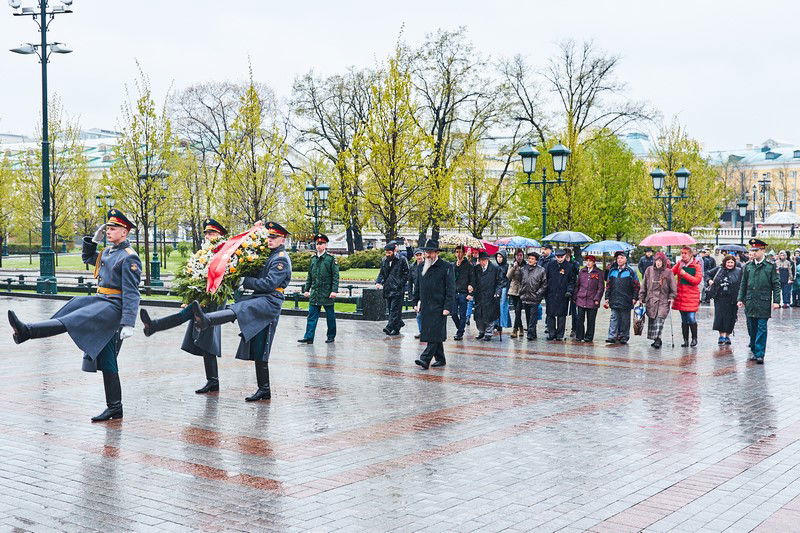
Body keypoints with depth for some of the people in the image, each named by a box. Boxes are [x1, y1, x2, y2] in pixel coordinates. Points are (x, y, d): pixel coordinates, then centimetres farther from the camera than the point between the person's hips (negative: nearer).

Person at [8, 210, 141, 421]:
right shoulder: (109, 251, 18)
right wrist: (94, 240, 19)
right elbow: (87, 258, 38)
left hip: (113, 307, -11)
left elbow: (131, 294, -18)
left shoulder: (129, 257, -12)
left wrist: (128, 324, -23)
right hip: (102, 302, 11)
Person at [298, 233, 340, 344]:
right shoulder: (313, 259, 11)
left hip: (327, 292, -4)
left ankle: (331, 336, 18)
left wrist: (334, 290, -15)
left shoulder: (331, 258, -4)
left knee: (330, 316, 6)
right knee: (312, 315, 0)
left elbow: (335, 276, -8)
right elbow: (309, 276, 16)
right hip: (314, 292, 5)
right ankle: (309, 337, 0)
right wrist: (306, 289, 11)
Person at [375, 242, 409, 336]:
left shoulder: (401, 260, -6)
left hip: (397, 289, -6)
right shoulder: (384, 261, 11)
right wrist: (378, 282, 0)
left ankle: (390, 327, -15)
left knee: (394, 309, -10)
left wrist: (400, 284, -11)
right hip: (388, 289, 7)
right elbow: (381, 274, 18)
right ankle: (399, 323, 28)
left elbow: (406, 274, -3)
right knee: (390, 308, 11)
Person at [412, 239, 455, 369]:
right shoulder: (420, 267, 14)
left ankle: (425, 359, -16)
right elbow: (417, 286, 22)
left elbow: (450, 289, -8)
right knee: (431, 333, 10)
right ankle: (440, 359, 20)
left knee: (435, 334, -11)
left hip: (439, 307, -6)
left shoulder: (446, 267, -6)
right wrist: (415, 302, 15)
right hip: (425, 306, 7)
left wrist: (447, 307, -14)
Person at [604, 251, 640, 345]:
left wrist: (634, 298, -5)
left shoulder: (630, 272, 1)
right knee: (614, 318, -1)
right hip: (614, 300, 2)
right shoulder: (612, 271, 11)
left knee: (625, 319, 5)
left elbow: (636, 286, 1)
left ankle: (624, 337, 13)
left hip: (626, 301, -2)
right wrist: (607, 298, 9)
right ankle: (612, 336, -2)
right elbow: (608, 285, 15)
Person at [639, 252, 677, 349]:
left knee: (660, 319, -15)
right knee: (652, 320, 5)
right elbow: (644, 285, 12)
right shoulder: (649, 270, 7)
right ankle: (656, 340, 15)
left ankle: (657, 339, -19)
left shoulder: (668, 272, 0)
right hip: (651, 300, 3)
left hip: (663, 301, -3)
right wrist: (641, 298, 10)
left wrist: (672, 297, -2)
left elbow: (673, 286, 6)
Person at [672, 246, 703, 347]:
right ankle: (685, 340, 12)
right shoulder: (679, 264, 11)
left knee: (691, 318, -8)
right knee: (684, 319, 7)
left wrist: (685, 274, -16)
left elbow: (697, 280, -11)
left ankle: (694, 339, 7)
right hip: (681, 294, 4)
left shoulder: (696, 265, -3)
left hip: (692, 295, -4)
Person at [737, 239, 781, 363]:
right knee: (752, 329, 9)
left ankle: (760, 354, -3)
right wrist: (740, 299, 6)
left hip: (764, 303, -3)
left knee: (762, 329, -5)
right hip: (750, 303, 3)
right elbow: (743, 285, 13)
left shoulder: (770, 267, 0)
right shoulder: (747, 267, 8)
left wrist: (776, 301, -5)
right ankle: (754, 351, 21)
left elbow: (776, 285, 1)